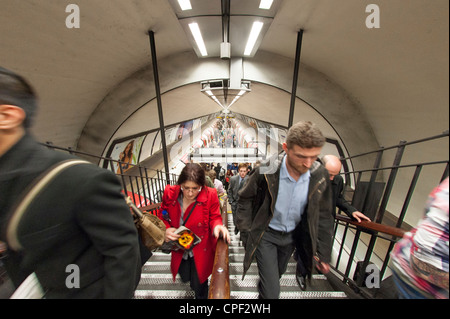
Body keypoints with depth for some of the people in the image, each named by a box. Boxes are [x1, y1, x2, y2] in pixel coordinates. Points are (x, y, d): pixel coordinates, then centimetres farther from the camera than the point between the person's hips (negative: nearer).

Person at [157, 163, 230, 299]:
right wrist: (166, 229, -22)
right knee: (184, 278, 26)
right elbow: (162, 216, -3)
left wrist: (217, 226, -35)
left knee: (198, 285, 14)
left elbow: (214, 217, -13)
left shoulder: (210, 195, -25)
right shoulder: (170, 193, -19)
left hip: (201, 250, -3)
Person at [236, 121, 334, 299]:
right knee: (272, 292, -1)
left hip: (292, 235, 5)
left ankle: (262, 288, 62)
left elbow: (323, 216, -3)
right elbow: (245, 199, -12)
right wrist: (246, 232, -12)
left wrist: (324, 252, 0)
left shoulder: (320, 176, -17)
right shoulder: (265, 171, -28)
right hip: (266, 235, -4)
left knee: (276, 275, 29)